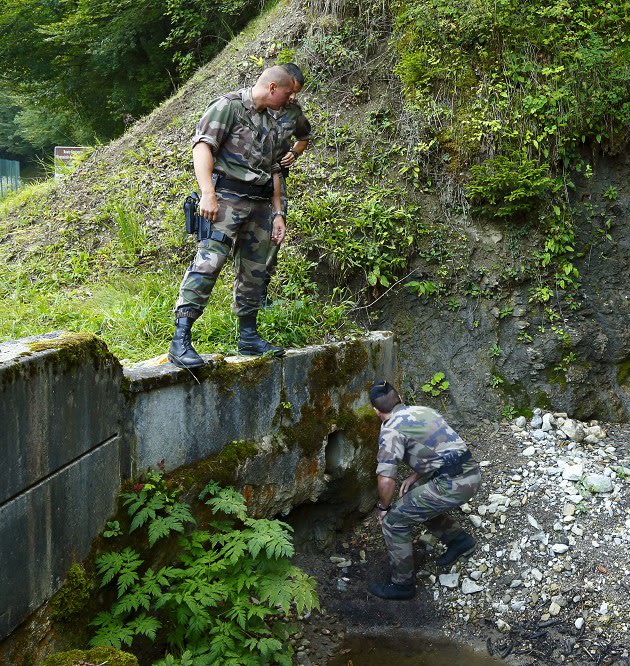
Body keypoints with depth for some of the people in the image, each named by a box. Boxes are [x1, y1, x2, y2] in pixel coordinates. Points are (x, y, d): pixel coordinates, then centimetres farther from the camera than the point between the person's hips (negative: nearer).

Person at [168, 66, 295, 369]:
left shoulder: (272, 124, 22)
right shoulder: (229, 106, -3)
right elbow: (202, 146, -13)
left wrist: (277, 213, 20)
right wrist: (208, 193, -24)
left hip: (260, 204, 8)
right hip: (228, 197, -8)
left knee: (254, 271, 10)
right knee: (208, 262, -18)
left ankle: (248, 337, 21)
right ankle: (180, 340, -22)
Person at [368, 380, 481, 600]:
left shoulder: (391, 429, -7)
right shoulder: (425, 410, 18)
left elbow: (386, 480, -14)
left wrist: (384, 508, 5)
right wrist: (415, 477, 25)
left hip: (451, 485, -8)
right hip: (471, 474, 9)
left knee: (394, 521, 4)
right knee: (417, 501, 30)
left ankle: (402, 584, 13)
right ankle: (459, 539, 36)